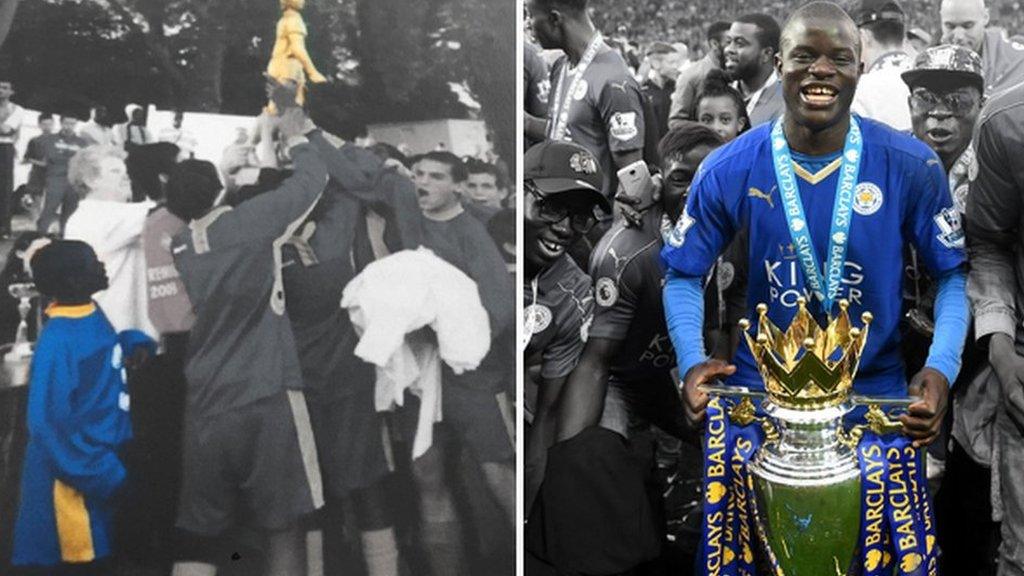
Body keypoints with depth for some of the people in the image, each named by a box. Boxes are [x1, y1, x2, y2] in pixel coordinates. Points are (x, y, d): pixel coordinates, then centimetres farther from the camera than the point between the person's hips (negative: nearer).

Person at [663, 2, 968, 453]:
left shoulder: (912, 167, -8)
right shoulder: (726, 172, -8)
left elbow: (953, 274, -1)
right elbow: (683, 274, 1)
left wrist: (941, 368, -17)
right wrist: (691, 362, -16)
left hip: (876, 387, 0)